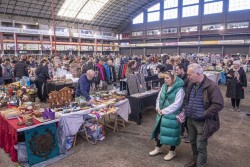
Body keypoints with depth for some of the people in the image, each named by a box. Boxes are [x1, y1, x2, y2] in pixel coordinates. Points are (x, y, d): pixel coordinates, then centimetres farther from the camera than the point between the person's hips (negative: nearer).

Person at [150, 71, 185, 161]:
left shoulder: (179, 89, -17)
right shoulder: (164, 86, 5)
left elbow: (177, 104, -22)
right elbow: (159, 98, 11)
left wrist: (164, 111, -19)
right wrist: (158, 108, -5)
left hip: (172, 115, -7)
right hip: (161, 114, 7)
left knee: (171, 133, 7)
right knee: (159, 130, 17)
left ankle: (172, 152, 30)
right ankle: (158, 148, 38)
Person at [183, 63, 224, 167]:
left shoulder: (211, 87, -20)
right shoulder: (191, 84, 2)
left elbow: (219, 105, -21)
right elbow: (186, 98, 17)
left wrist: (204, 114, -19)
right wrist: (185, 109, 3)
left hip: (202, 123, -7)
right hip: (190, 120, 7)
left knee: (201, 146, 4)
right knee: (193, 142, 22)